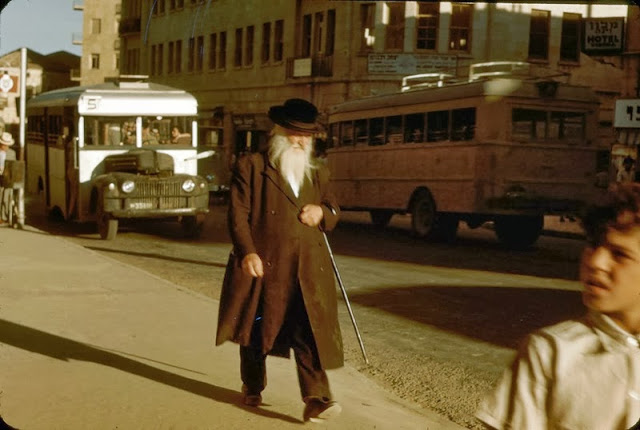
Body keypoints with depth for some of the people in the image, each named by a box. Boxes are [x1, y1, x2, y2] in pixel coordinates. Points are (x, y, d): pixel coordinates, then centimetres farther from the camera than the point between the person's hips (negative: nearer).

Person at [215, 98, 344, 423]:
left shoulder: (317, 174, 17)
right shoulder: (251, 166, 1)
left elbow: (334, 211, 21)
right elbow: (238, 213, -6)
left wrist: (322, 212, -3)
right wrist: (247, 252, -18)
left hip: (308, 270, 3)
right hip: (263, 266, -3)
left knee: (310, 332, -8)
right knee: (256, 329, 13)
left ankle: (315, 399, -9)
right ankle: (252, 387, 34)